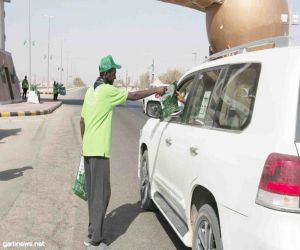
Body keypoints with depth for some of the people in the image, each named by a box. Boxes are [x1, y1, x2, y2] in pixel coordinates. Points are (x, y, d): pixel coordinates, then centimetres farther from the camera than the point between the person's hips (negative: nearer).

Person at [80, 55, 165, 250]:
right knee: (101, 194, -5)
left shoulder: (91, 91, 14)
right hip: (99, 150, -9)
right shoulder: (107, 91, -11)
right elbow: (133, 96, -6)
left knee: (93, 192, 14)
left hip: (88, 149, 9)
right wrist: (155, 90, 5)